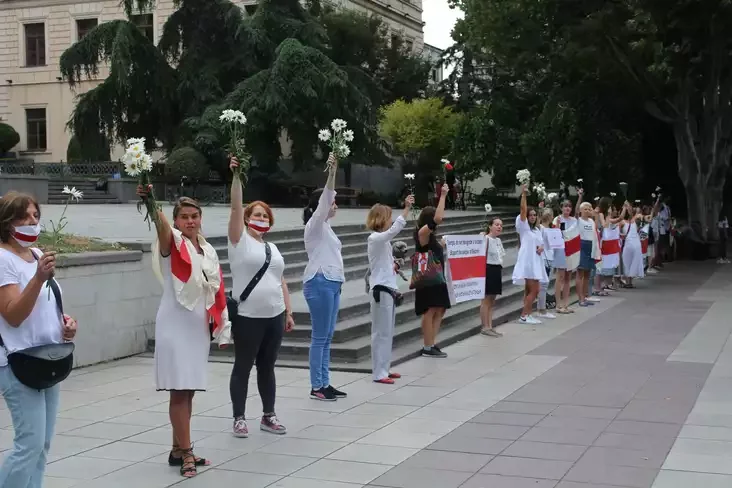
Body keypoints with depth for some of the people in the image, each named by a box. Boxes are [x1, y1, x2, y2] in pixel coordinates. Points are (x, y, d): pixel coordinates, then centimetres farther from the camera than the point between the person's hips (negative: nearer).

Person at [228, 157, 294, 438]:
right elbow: (236, 207, -14)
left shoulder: (273, 248, 17)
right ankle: (239, 419, 10)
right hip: (247, 317, -6)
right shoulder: (240, 241, -1)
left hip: (274, 317, 6)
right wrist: (236, 175, -22)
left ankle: (268, 416, 22)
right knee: (243, 367, 2)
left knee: (267, 367, 13)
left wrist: (288, 312, 15)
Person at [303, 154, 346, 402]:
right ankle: (316, 387, -3)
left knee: (327, 337, 9)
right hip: (320, 283, -9)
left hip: (332, 283, 9)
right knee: (319, 337, -6)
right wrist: (332, 174, -27)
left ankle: (324, 383, 13)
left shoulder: (326, 228, 19)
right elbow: (323, 201, -19)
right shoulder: (314, 225, -9)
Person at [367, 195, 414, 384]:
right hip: (381, 291, -9)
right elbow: (396, 229, -32)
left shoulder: (383, 240, 15)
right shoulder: (375, 238, -14)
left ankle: (384, 369, 19)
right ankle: (378, 373, -2)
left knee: (388, 332, 12)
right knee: (381, 333, -6)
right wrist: (407, 208, -33)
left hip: (389, 289, 9)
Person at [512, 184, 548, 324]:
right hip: (527, 262, -8)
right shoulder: (524, 226, -4)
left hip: (536, 262, 8)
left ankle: (527, 315, 11)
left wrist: (541, 248, -4)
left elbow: (541, 243, 19)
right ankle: (523, 316, -8)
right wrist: (523, 194, -25)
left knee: (529, 290, 8)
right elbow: (523, 209, -17)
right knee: (534, 290, -11)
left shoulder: (537, 229, 17)